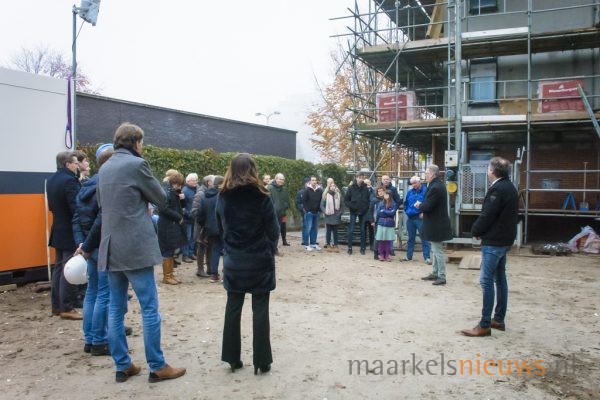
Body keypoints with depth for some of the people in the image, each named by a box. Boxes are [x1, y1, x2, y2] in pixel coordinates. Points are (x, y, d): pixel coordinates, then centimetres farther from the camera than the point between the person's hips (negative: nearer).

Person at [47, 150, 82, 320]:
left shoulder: (52, 179, 10)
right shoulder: (70, 180, -20)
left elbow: (52, 205, 16)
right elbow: (77, 208, -24)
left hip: (58, 230, 10)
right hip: (71, 232, -10)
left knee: (59, 268, 15)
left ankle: (57, 305, 22)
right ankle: (67, 308, 2)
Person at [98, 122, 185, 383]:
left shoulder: (104, 168, 13)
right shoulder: (136, 164, -10)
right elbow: (161, 199, -2)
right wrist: (144, 200, 19)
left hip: (111, 246, 8)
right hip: (135, 247, -8)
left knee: (116, 308, 11)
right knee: (149, 308, -1)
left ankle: (122, 366, 18)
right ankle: (157, 367, 6)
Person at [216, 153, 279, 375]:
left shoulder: (223, 197, -1)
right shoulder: (260, 196, -12)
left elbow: (221, 228, 6)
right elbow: (273, 230, -7)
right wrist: (269, 250, 11)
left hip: (233, 262, 3)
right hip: (259, 261, -3)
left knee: (233, 308, 12)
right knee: (260, 310, 5)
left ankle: (233, 358, 19)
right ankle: (261, 360, 10)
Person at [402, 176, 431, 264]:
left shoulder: (425, 191, -8)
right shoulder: (409, 192, 11)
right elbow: (406, 203, 22)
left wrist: (424, 213, -16)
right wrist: (407, 211, 9)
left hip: (420, 218, -6)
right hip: (410, 218, 6)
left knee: (424, 238, -3)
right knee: (410, 238, 15)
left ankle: (427, 257, 0)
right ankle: (408, 256, 24)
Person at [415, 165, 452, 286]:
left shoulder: (435, 188, -23)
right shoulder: (438, 185, 10)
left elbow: (427, 206, -25)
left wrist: (419, 205, -6)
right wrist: (422, 205, 0)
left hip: (436, 225, -10)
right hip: (437, 223, 10)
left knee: (438, 250, -3)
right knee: (435, 250, 18)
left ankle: (442, 277, 4)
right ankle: (435, 273, 28)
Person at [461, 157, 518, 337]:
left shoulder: (497, 189, -19)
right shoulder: (510, 187, 12)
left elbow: (486, 215, -21)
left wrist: (475, 231, -3)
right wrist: (480, 230, 11)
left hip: (493, 241, -10)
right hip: (504, 239, 10)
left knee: (486, 280, -8)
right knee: (500, 278, 15)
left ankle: (484, 325, -5)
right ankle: (499, 319, 24)